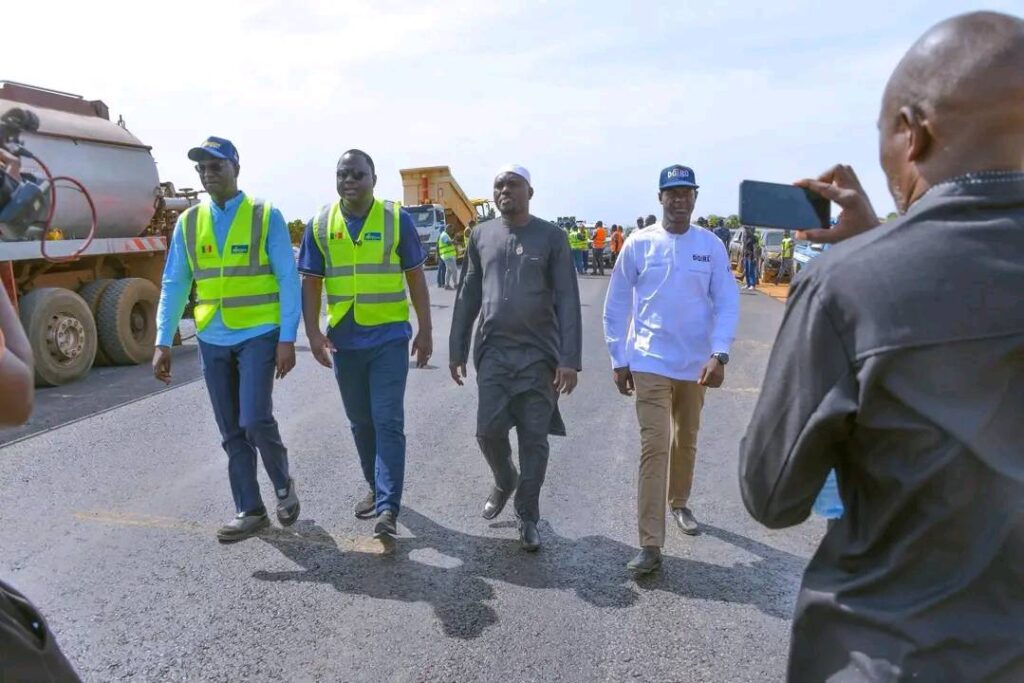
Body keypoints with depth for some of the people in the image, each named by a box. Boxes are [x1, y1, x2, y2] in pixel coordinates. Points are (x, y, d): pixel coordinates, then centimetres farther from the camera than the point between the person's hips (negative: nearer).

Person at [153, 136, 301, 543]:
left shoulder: (266, 216, -4)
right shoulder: (188, 223, 7)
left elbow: (288, 280, -7)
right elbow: (173, 285, 8)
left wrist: (287, 339, -13)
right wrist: (163, 343, 3)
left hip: (259, 334, -4)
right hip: (212, 340, 5)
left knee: (255, 420, -13)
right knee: (231, 432, 8)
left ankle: (283, 484, 16)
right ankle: (249, 511, 20)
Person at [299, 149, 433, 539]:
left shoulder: (396, 219, -3)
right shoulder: (320, 225, 3)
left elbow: (415, 277, 1)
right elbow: (311, 283, 5)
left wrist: (424, 331, -2)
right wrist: (313, 333, -5)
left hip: (389, 337, -3)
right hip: (344, 339, 3)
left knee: (388, 422, -6)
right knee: (360, 422, 14)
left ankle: (388, 507, -3)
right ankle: (376, 488, 32)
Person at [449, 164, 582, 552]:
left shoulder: (551, 237, -1)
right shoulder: (481, 236, 9)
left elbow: (567, 300, -5)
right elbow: (467, 297, 12)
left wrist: (570, 359, -12)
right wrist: (457, 351, 10)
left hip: (539, 354, -2)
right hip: (493, 351, 2)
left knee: (534, 439, 4)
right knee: (489, 430, -2)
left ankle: (527, 518, 20)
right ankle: (504, 481, 30)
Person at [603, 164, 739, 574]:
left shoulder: (711, 246, 0)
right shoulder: (639, 244, -3)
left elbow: (727, 304, -1)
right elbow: (616, 305, 1)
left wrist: (719, 354, -15)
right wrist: (618, 360, -1)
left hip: (696, 363, 3)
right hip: (650, 363, -2)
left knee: (686, 442, 18)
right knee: (654, 447, -8)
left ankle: (679, 503, 43)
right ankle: (650, 545, -4)